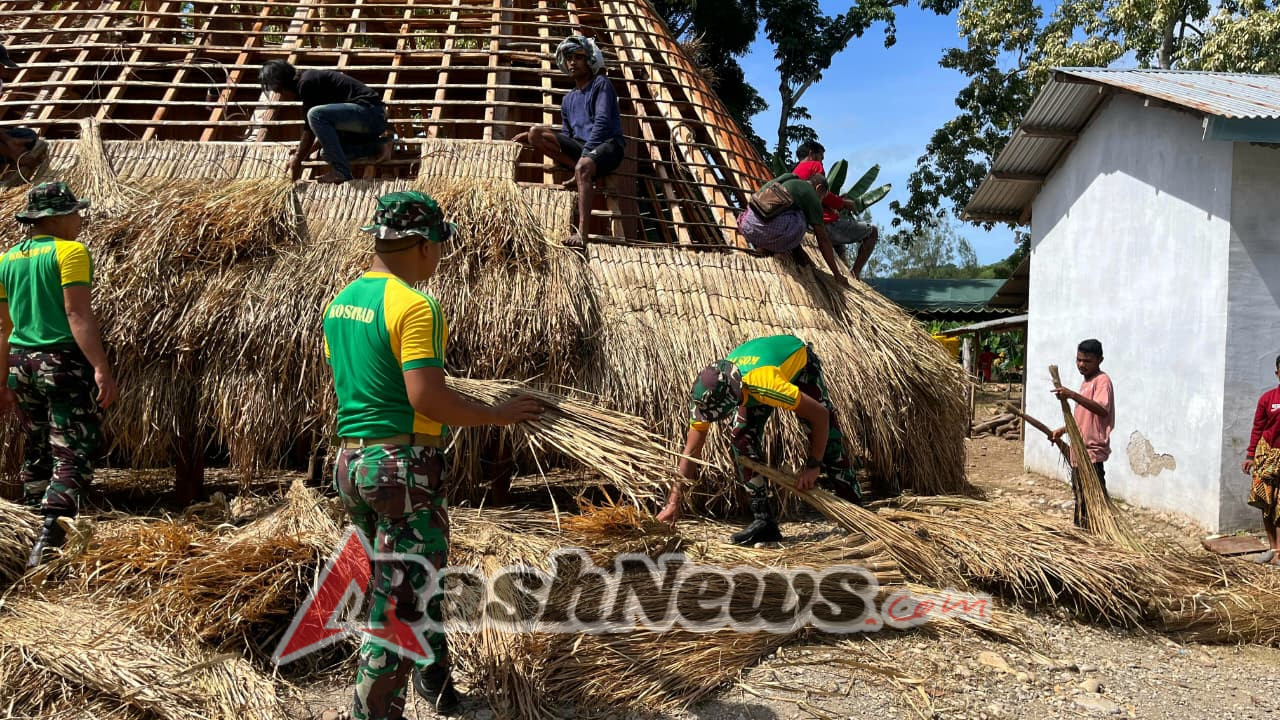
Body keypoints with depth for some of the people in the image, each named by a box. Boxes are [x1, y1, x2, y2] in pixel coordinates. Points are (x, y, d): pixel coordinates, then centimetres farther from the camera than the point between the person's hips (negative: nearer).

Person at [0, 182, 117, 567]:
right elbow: (77, 314, -19)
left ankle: (36, 527, 29)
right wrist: (101, 368, -22)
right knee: (72, 455, -7)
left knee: (36, 450, 18)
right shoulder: (70, 252, -9)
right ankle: (47, 546, -16)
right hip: (64, 363, -7)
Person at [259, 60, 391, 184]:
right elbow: (327, 128, 24)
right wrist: (305, 153, 23)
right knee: (329, 152, 15)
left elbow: (310, 129, -11)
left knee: (315, 115, -24)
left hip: (369, 112, -11)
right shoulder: (311, 77, 18)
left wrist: (297, 161, -2)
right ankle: (378, 146, 13)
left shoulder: (306, 83, -12)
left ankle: (340, 171, -19)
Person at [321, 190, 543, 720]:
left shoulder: (341, 301, 10)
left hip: (351, 461, 9)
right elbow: (426, 396, -24)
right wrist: (495, 415, -12)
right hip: (404, 464, -9)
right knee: (402, 600, 1)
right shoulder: (413, 305, -17)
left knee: (413, 576, 23)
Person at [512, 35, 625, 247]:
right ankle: (587, 171, -16)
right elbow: (567, 134, 21)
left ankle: (581, 233, -51)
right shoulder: (568, 99, 23)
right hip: (580, 147, 7)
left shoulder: (601, 84, 3)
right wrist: (528, 137, 10)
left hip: (607, 145, -7)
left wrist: (585, 154, -24)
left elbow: (602, 122, -12)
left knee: (583, 167, -40)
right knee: (536, 133, -12)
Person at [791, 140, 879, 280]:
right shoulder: (814, 165, -2)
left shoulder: (794, 173, 20)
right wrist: (844, 204, -1)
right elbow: (823, 194, -15)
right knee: (872, 231, 3)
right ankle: (855, 273, -8)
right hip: (829, 224, -9)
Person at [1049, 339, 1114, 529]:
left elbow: (1102, 410, -31)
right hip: (1079, 451, 10)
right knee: (1080, 497, 18)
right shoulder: (1087, 382, 17)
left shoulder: (1102, 380, -12)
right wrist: (1063, 430, 18)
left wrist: (1073, 395, -40)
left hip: (1092, 451, -10)